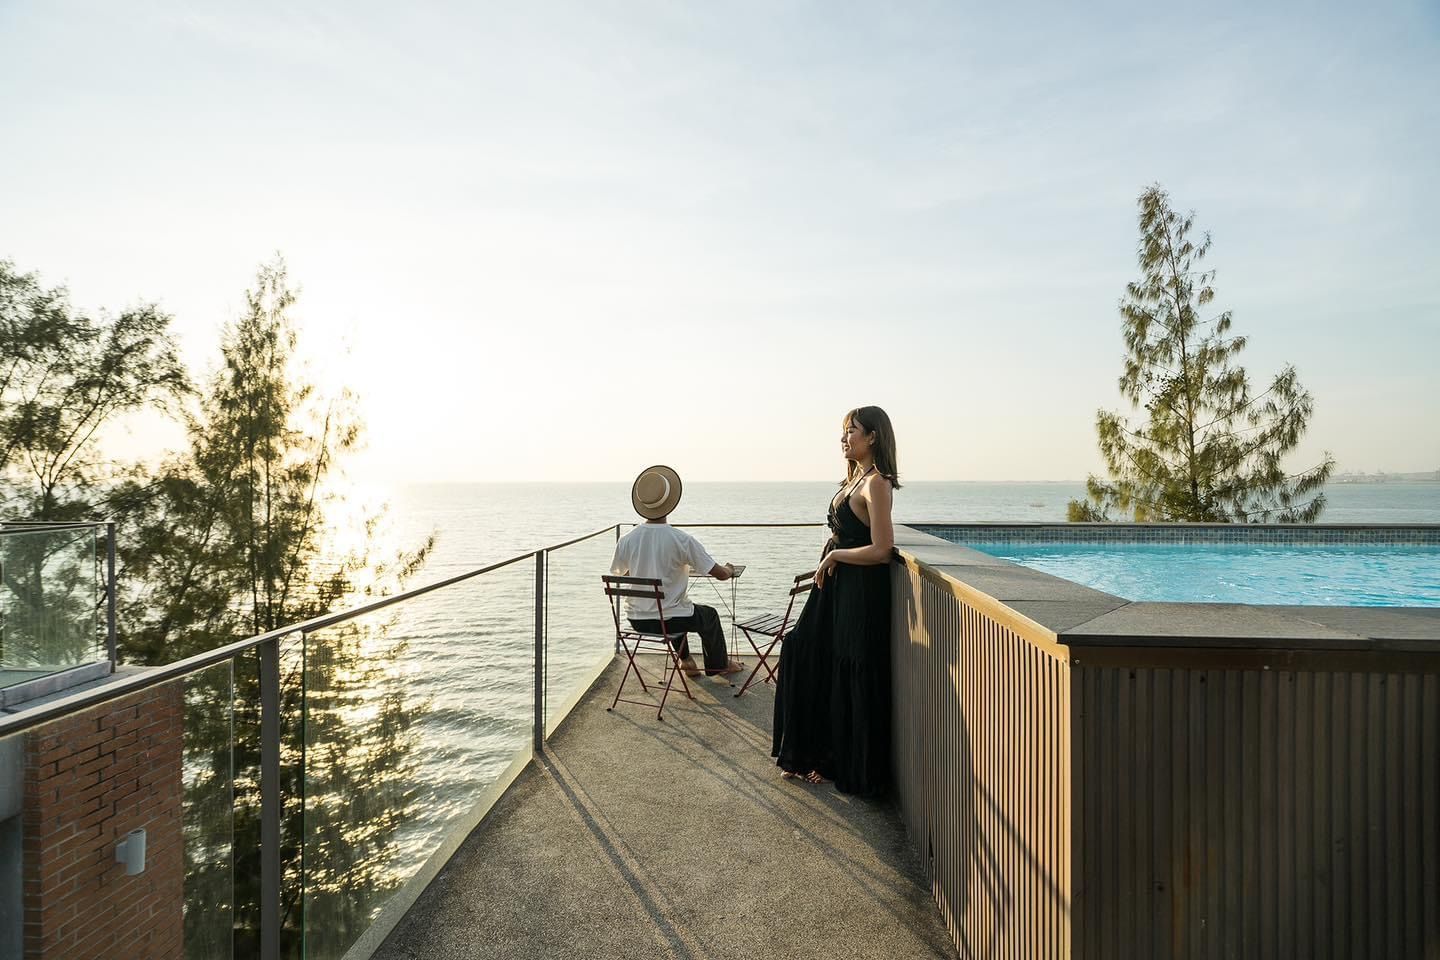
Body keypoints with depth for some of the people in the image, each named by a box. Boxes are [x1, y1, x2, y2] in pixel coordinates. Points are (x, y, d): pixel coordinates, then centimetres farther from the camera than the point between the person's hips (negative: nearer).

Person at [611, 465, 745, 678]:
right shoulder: (682, 540, -20)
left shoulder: (626, 541, -10)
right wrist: (729, 570, 11)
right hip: (668, 620, -4)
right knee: (709, 615, 27)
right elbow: (720, 574, -14)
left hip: (636, 619, 4)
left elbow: (620, 574, 10)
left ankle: (686, 661, 45)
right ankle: (719, 665, 43)